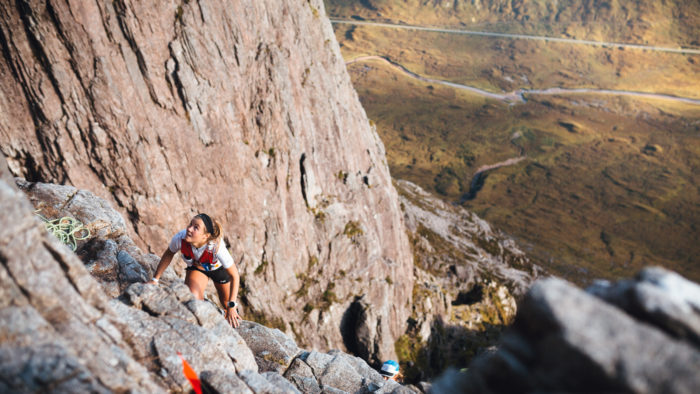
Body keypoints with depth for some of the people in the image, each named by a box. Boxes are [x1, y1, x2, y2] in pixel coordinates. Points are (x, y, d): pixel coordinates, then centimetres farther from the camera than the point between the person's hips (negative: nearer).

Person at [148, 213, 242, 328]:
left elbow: (234, 276, -34)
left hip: (219, 268, -1)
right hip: (196, 267, 1)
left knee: (226, 304, 16)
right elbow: (168, 254, -12)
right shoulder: (179, 239, -38)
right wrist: (155, 279, -6)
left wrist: (232, 306, -37)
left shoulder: (217, 247, -45)